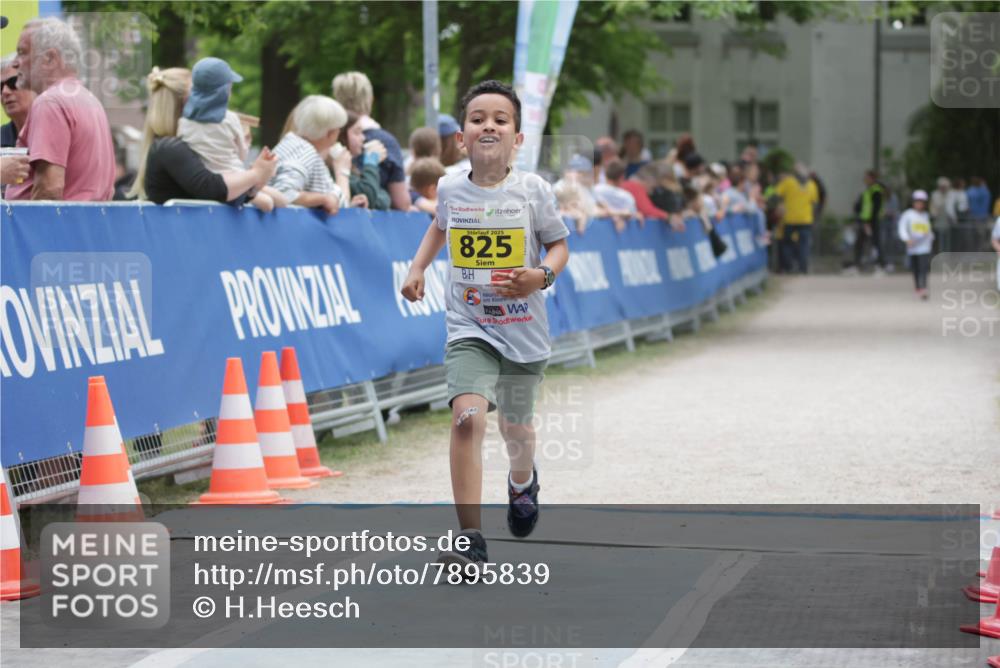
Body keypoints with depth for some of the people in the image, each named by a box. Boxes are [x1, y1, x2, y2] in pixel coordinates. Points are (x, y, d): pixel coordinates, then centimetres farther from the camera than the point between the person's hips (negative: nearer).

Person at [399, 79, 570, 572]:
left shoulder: (533, 191, -9)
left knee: (516, 427, 18)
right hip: (469, 328, 0)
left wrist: (544, 275, -17)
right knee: (467, 416, -22)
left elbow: (559, 243, 3)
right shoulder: (450, 189, -2)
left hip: (523, 328, 0)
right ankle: (470, 540, -21)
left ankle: (522, 480, 57)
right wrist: (418, 268, 10)